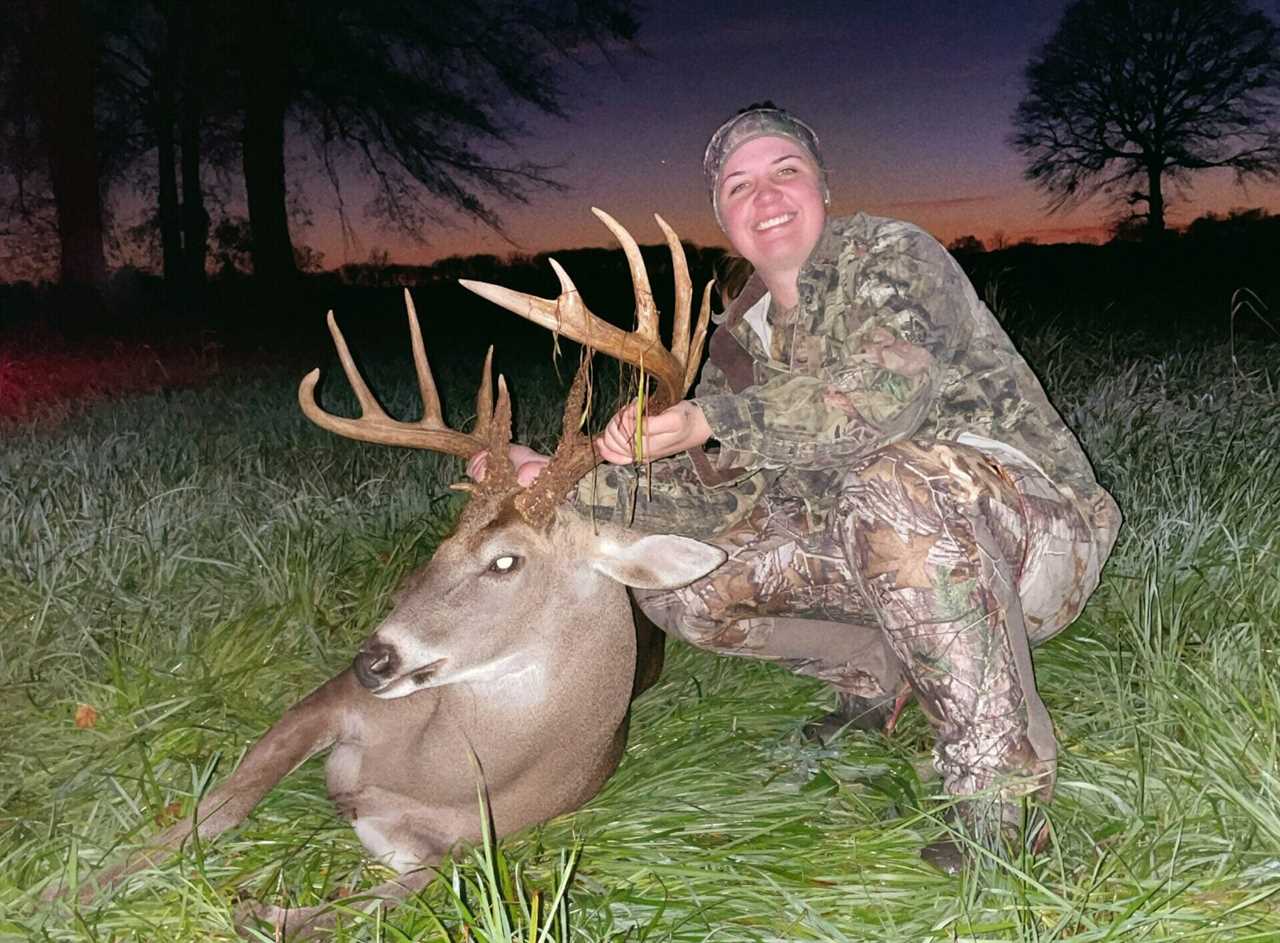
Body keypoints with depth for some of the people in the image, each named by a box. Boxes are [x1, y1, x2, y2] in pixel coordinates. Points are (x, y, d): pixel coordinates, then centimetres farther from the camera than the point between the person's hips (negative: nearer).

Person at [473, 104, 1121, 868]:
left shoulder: (893, 254, -12)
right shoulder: (742, 338, 7)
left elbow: (884, 388, -32)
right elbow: (714, 492, 0)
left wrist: (707, 420, -34)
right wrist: (570, 479, -10)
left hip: (1043, 536, -6)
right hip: (903, 547, 7)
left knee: (892, 485, -39)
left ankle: (1004, 791, -25)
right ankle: (876, 673, 17)